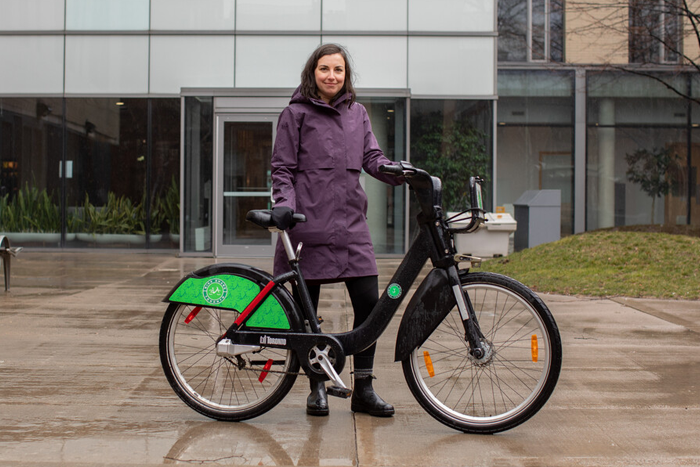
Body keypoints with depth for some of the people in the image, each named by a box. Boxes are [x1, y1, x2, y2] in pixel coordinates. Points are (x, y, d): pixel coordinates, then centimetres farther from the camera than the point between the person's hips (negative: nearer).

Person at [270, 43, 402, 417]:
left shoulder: (357, 113, 16)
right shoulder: (296, 114, 4)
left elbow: (372, 157, 9)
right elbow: (282, 169, 3)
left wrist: (397, 172, -11)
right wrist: (285, 204, -13)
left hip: (351, 223, 3)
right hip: (309, 222, -3)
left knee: (369, 302, -4)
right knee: (307, 308, 3)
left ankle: (363, 389, 7)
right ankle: (317, 385, 18)